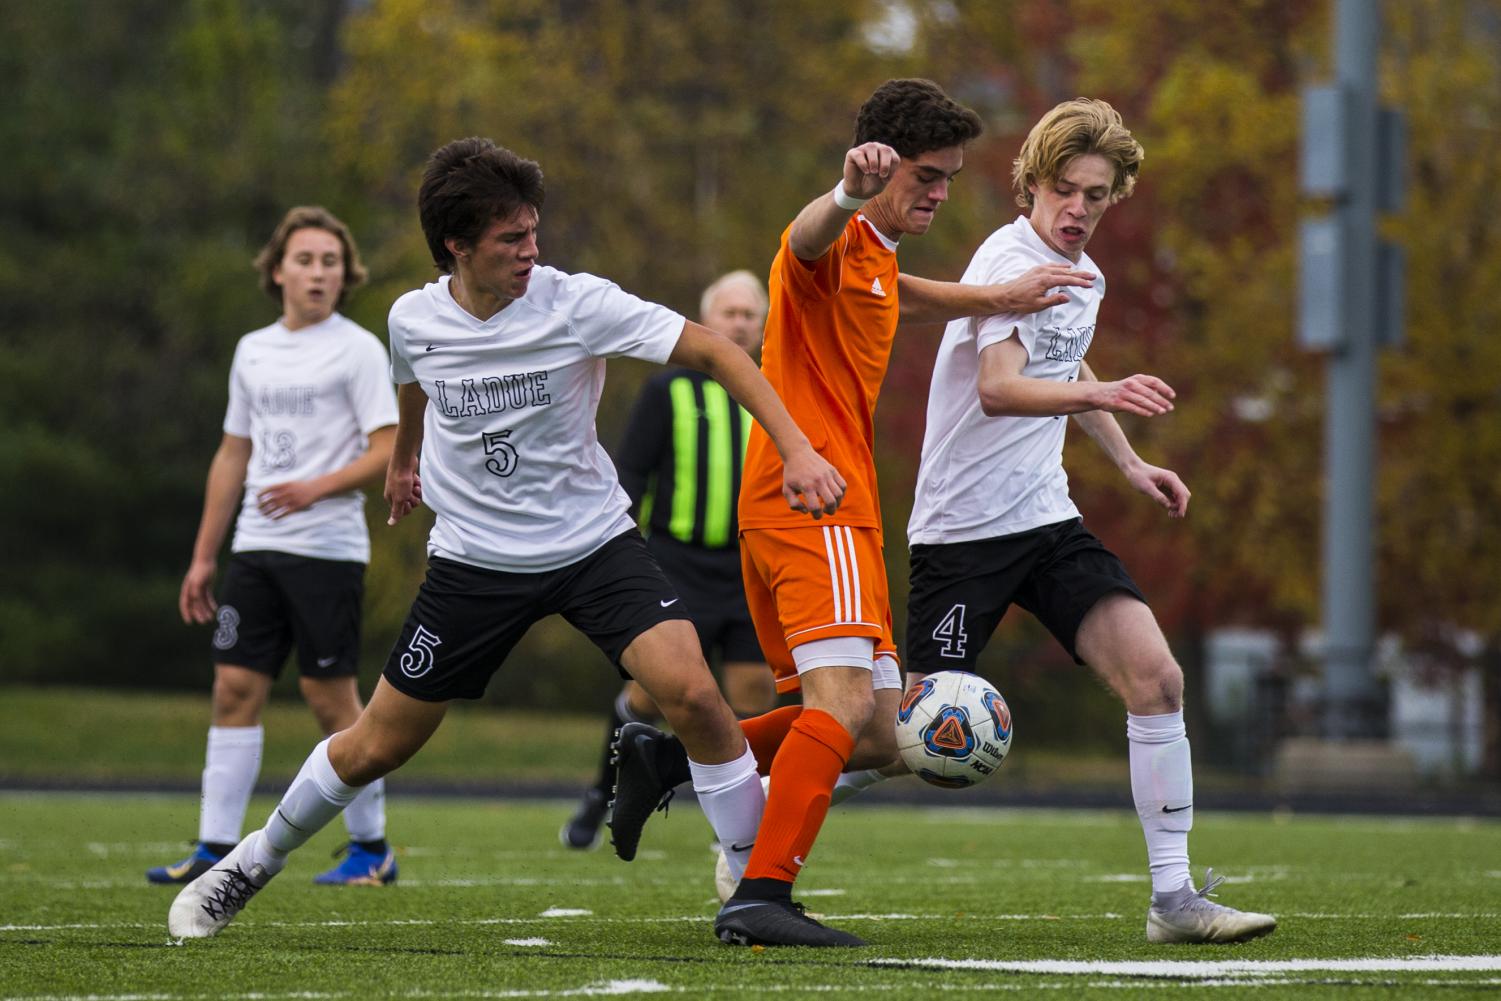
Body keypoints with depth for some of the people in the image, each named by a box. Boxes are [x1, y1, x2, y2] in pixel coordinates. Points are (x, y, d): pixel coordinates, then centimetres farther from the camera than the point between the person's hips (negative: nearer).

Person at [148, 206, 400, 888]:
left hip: (327, 550, -6)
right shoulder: (253, 351, 15)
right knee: (235, 687, -1)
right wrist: (202, 557, 17)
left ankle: (371, 849, 8)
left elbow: (390, 449, -10)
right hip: (255, 549, 6)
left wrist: (317, 487, -24)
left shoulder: (358, 349, -4)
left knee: (330, 697, -4)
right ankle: (216, 850, 0)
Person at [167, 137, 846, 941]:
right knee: (376, 747, 6)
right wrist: (404, 458, 37)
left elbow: (711, 350, -19)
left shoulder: (576, 304, -17)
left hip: (594, 542, -1)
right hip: (474, 558, 2)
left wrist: (796, 448, -29)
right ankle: (252, 864, 31)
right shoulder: (414, 319, -8)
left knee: (693, 693, -23)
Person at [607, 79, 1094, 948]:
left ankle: (669, 757, 12)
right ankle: (761, 898, -31)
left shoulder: (877, 264, 22)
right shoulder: (836, 245, -9)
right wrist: (850, 194, -57)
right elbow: (808, 235, -34)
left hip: (841, 510, 10)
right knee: (846, 702, -24)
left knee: (874, 738, 8)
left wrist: (1003, 298, 43)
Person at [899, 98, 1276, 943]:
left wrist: (1130, 462, 26)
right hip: (966, 525, -7)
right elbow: (998, 388, -33)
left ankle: (1174, 896, -7)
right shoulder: (1009, 262, -15)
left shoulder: (1084, 277, 12)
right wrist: (1103, 394, -47)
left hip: (1048, 520, 7)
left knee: (1156, 677, -10)